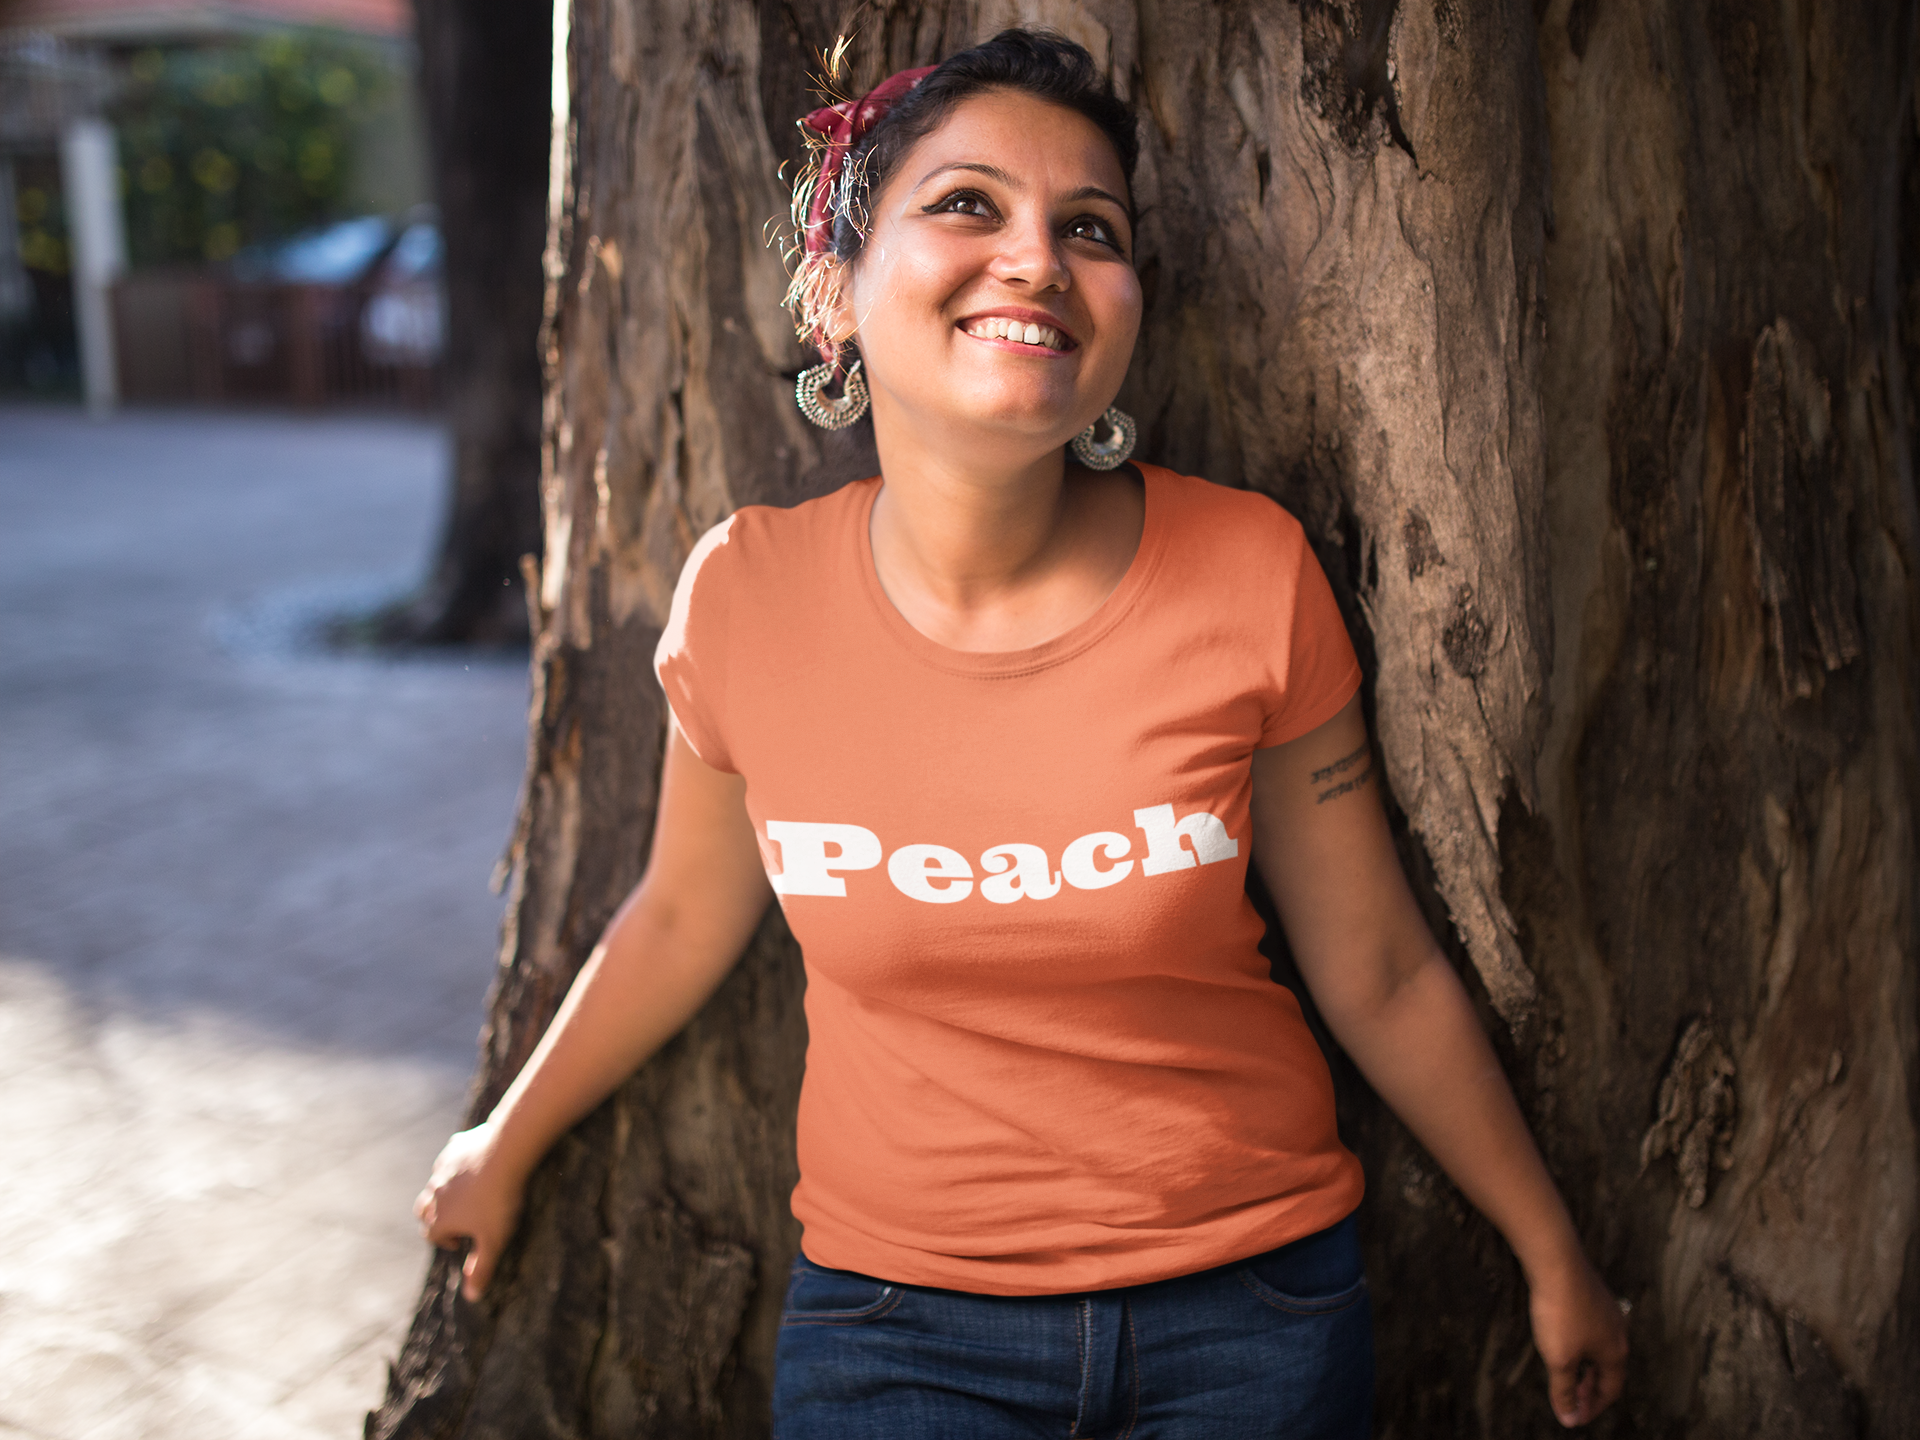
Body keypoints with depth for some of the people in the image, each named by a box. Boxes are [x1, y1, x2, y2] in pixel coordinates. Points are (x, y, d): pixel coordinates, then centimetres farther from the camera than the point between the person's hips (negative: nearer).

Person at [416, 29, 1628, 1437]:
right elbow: (684, 920, 6)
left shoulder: (1251, 579, -15)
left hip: (1249, 1306, 0)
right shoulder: (747, 595, -12)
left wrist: (1554, 1259, 8)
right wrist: (506, 1146, 20)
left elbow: (1382, 976, -3)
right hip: (894, 1310, 1)